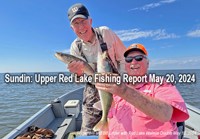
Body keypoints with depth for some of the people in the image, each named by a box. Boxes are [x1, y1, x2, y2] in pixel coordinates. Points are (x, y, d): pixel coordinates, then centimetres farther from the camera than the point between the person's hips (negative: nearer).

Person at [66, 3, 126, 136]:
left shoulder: (106, 32, -9)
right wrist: (78, 72, -26)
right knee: (87, 133, 5)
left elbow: (123, 59, -2)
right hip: (92, 92, 2)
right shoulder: (75, 46, -3)